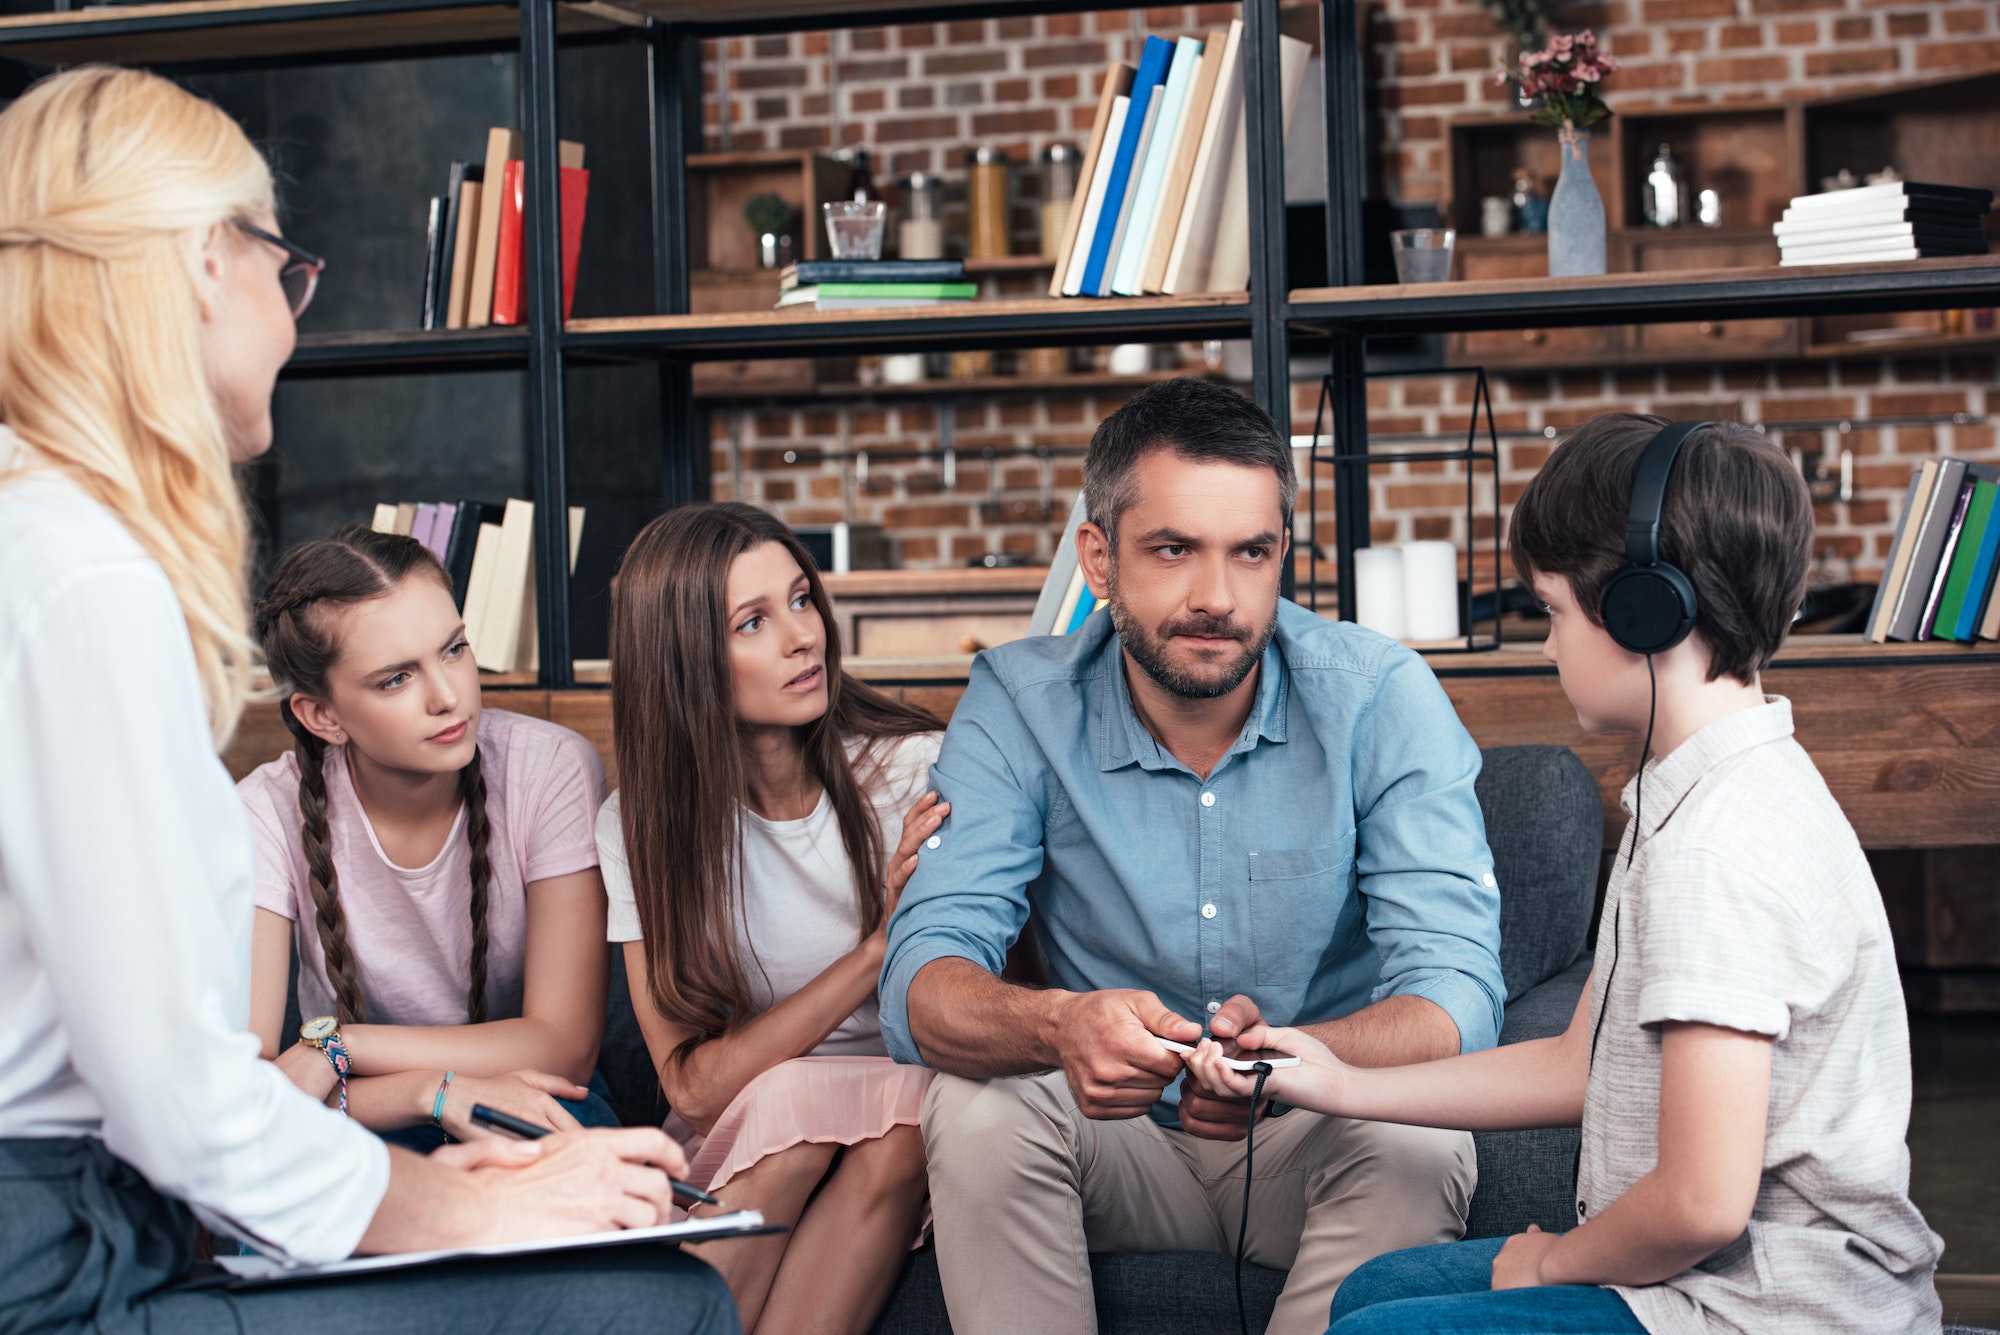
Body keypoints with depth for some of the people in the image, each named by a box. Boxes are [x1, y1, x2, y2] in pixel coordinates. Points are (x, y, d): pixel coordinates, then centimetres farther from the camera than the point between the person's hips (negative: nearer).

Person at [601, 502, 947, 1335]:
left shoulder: (916, 772, -7)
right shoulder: (641, 827, -5)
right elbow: (695, 1087, -13)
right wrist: (879, 945, -22)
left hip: (907, 1156, 0)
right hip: (732, 1156, 0)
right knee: (796, 1095, -31)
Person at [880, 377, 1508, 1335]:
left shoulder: (1380, 698, -13)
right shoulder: (1018, 704, -10)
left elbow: (1456, 997, -21)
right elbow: (922, 983, -19)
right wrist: (1059, 1028, -44)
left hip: (1320, 1130, -1)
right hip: (1116, 1143, 1)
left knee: (1418, 1143, -32)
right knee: (980, 1108, -28)